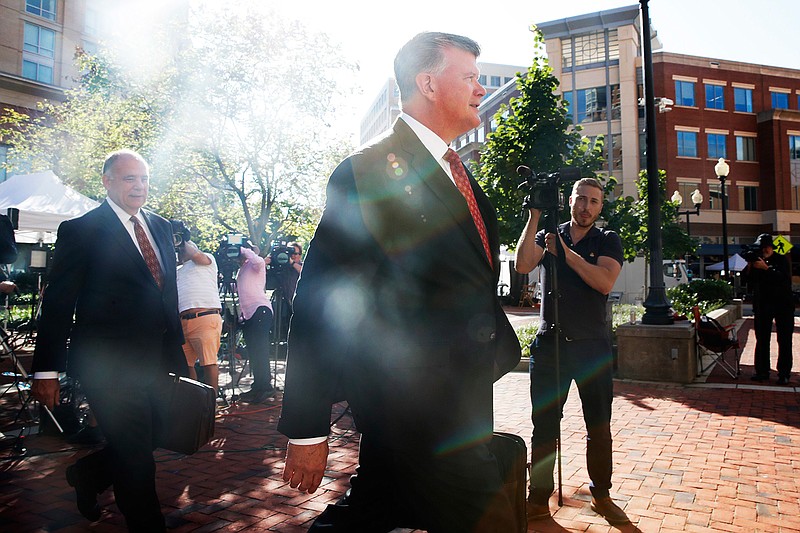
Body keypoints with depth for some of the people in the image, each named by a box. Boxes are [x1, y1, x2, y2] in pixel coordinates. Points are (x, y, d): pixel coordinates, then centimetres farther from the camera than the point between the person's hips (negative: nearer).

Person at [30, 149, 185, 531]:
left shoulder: (161, 228, 12)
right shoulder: (80, 231, -6)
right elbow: (58, 303, -6)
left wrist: (177, 353, 15)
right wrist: (47, 370, -7)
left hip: (154, 362, 6)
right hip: (109, 366, -6)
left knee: (148, 441, 16)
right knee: (135, 458, 2)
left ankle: (86, 474, 44)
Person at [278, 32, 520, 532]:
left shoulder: (461, 175, 14)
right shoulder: (367, 171, -13)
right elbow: (320, 303, -15)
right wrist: (307, 430, -14)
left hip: (465, 400, 8)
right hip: (415, 407, -8)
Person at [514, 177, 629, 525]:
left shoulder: (608, 241, 5)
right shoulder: (548, 235, 8)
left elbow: (605, 282, -14)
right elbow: (522, 265, -13)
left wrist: (564, 252, -15)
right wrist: (534, 217, -14)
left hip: (593, 346, 0)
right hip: (549, 343, 1)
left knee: (599, 427, 10)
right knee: (543, 426, 5)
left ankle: (601, 495, 27)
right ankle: (538, 500, 16)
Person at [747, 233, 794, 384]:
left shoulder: (782, 260, -2)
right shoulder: (757, 261, 7)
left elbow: (784, 278, -18)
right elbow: (750, 281, 3)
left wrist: (766, 268, -24)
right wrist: (750, 268, -12)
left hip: (783, 304, -3)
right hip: (762, 304, 3)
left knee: (784, 341, 1)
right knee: (762, 340, 4)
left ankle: (784, 373, 5)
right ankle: (762, 371, 10)